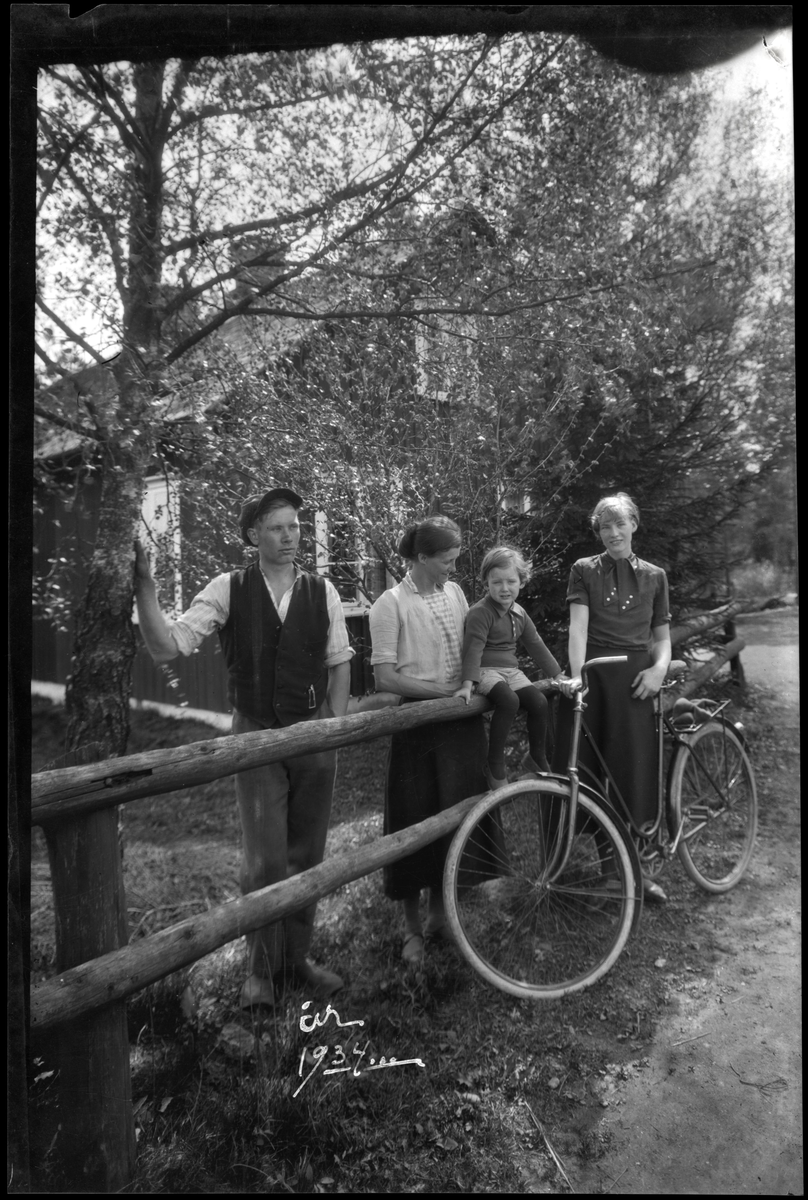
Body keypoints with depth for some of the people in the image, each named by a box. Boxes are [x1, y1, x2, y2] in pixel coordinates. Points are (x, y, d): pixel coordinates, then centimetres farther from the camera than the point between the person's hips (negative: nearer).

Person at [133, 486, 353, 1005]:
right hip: (256, 734, -2)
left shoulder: (322, 592, -2)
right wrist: (144, 586, -27)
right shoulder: (228, 589, -7)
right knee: (264, 858, 0)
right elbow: (167, 646, -14)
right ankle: (262, 967, 23)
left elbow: (339, 664, 4)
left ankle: (297, 957, 32)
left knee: (307, 854, 12)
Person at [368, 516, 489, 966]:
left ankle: (440, 912, 29)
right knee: (414, 821, 6)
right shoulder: (392, 603, -10)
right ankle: (413, 926, 25)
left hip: (461, 720, 5)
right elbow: (385, 677, -14)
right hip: (418, 723, -4)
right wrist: (446, 692, -16)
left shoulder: (454, 592, 6)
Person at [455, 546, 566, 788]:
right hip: (485, 670, -7)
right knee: (509, 701, -32)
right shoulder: (480, 612, -12)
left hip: (511, 670, 7)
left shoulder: (519, 613, 12)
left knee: (539, 702, -14)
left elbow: (535, 645, 18)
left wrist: (558, 675, 18)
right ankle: (495, 765, -20)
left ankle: (537, 759, 8)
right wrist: (467, 684, -29)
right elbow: (473, 648, -20)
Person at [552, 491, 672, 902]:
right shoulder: (585, 570, 4)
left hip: (635, 679, 2)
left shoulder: (654, 576, 11)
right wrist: (575, 675, -22)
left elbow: (662, 635, 13)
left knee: (633, 773, 6)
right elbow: (578, 624, -9)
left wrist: (660, 667, -8)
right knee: (583, 769, -1)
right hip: (592, 675, -2)